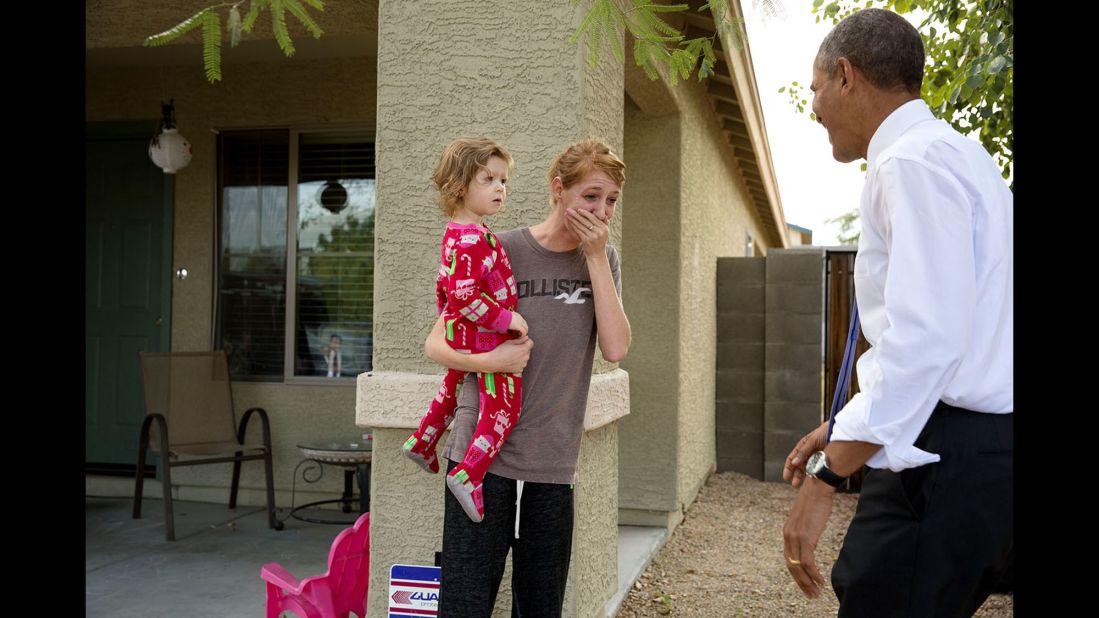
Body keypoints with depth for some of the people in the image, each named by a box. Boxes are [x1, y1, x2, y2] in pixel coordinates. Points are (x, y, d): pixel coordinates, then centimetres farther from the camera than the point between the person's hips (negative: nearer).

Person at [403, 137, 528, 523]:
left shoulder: (455, 234, 8)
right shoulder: (474, 238, -25)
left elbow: (445, 285, 18)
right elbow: (466, 293, -31)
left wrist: (446, 318, 29)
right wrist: (508, 319, -25)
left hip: (459, 333, 10)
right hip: (486, 337, -10)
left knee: (453, 388, 30)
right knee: (503, 406, -3)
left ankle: (421, 444, 46)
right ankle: (468, 476, -8)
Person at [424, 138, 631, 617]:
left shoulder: (602, 259, 8)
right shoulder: (500, 252, -4)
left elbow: (616, 349, -6)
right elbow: (436, 344, -2)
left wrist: (596, 257, -9)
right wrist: (489, 361, -22)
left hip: (553, 466, 4)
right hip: (483, 454, -3)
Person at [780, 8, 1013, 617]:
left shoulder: (913, 161, -13)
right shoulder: (955, 156, 19)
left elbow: (925, 340, -24)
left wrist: (826, 476, -23)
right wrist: (842, 429, 24)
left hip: (946, 456, -10)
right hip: (978, 444, 10)